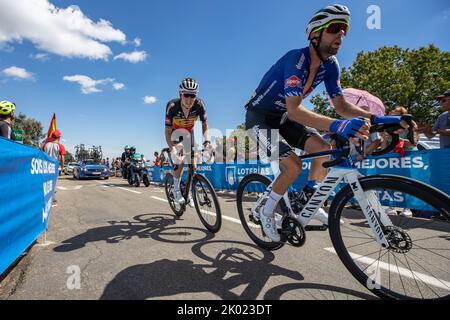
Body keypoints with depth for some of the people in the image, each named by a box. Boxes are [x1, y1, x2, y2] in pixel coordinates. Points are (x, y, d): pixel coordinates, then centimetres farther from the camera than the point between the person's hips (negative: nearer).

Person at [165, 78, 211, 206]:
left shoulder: (199, 104, -27)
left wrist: (207, 140, -30)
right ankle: (176, 190, -1)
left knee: (193, 164, -2)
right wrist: (171, 148, -41)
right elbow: (168, 131, -30)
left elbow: (204, 124, -16)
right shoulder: (172, 106, -32)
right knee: (179, 161, -23)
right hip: (175, 132, -2)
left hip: (189, 133, 3)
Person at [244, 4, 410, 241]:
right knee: (293, 165, -21)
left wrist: (377, 119, -20)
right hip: (259, 118, -7)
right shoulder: (296, 59, -26)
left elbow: (341, 105, -5)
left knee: (324, 148, -8)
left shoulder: (330, 65, -3)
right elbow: (294, 110, -39)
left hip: (282, 118, 7)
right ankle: (267, 212, 2)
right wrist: (336, 126, -52)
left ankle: (308, 200, 10)